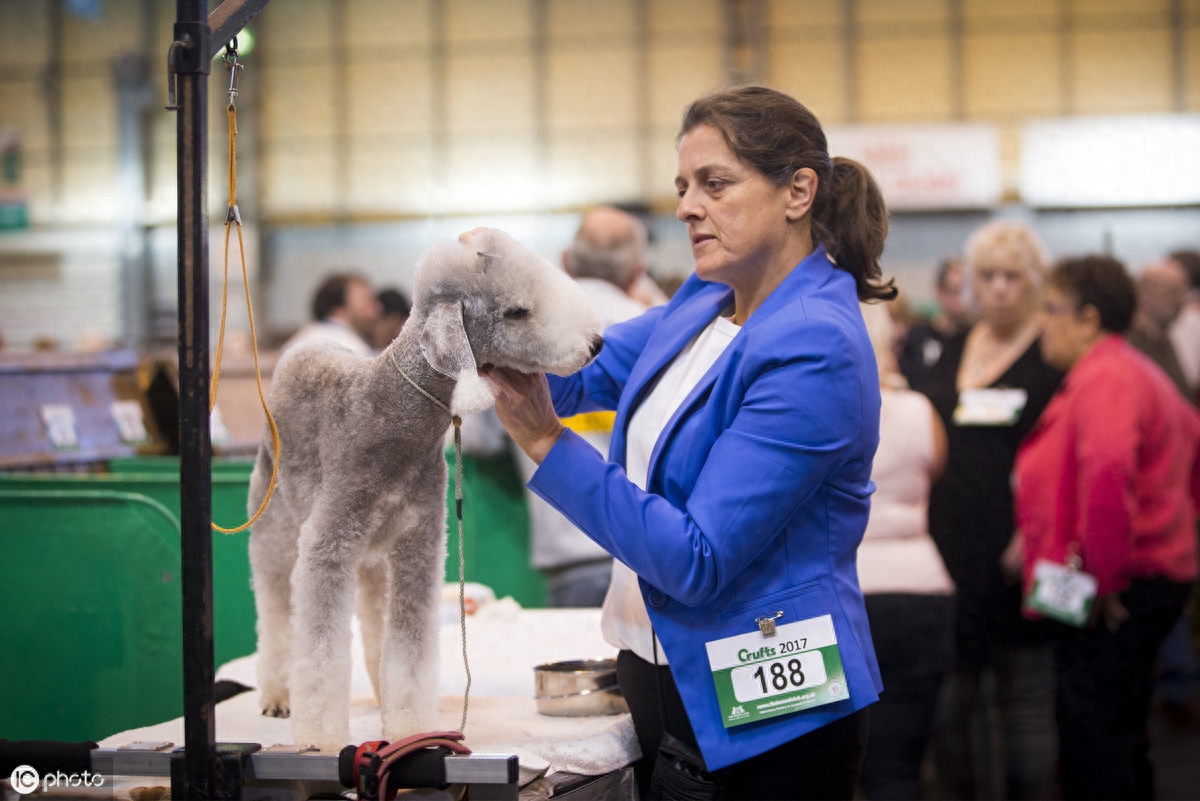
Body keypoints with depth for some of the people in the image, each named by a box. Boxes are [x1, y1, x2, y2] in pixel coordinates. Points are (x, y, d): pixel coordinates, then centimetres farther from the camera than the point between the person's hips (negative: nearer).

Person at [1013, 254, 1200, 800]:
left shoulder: (1105, 379, -16)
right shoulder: (1136, 372, 17)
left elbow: (1108, 472, -32)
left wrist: (1104, 575, -24)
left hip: (1115, 596, -11)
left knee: (1092, 740, -8)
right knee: (1121, 739, 19)